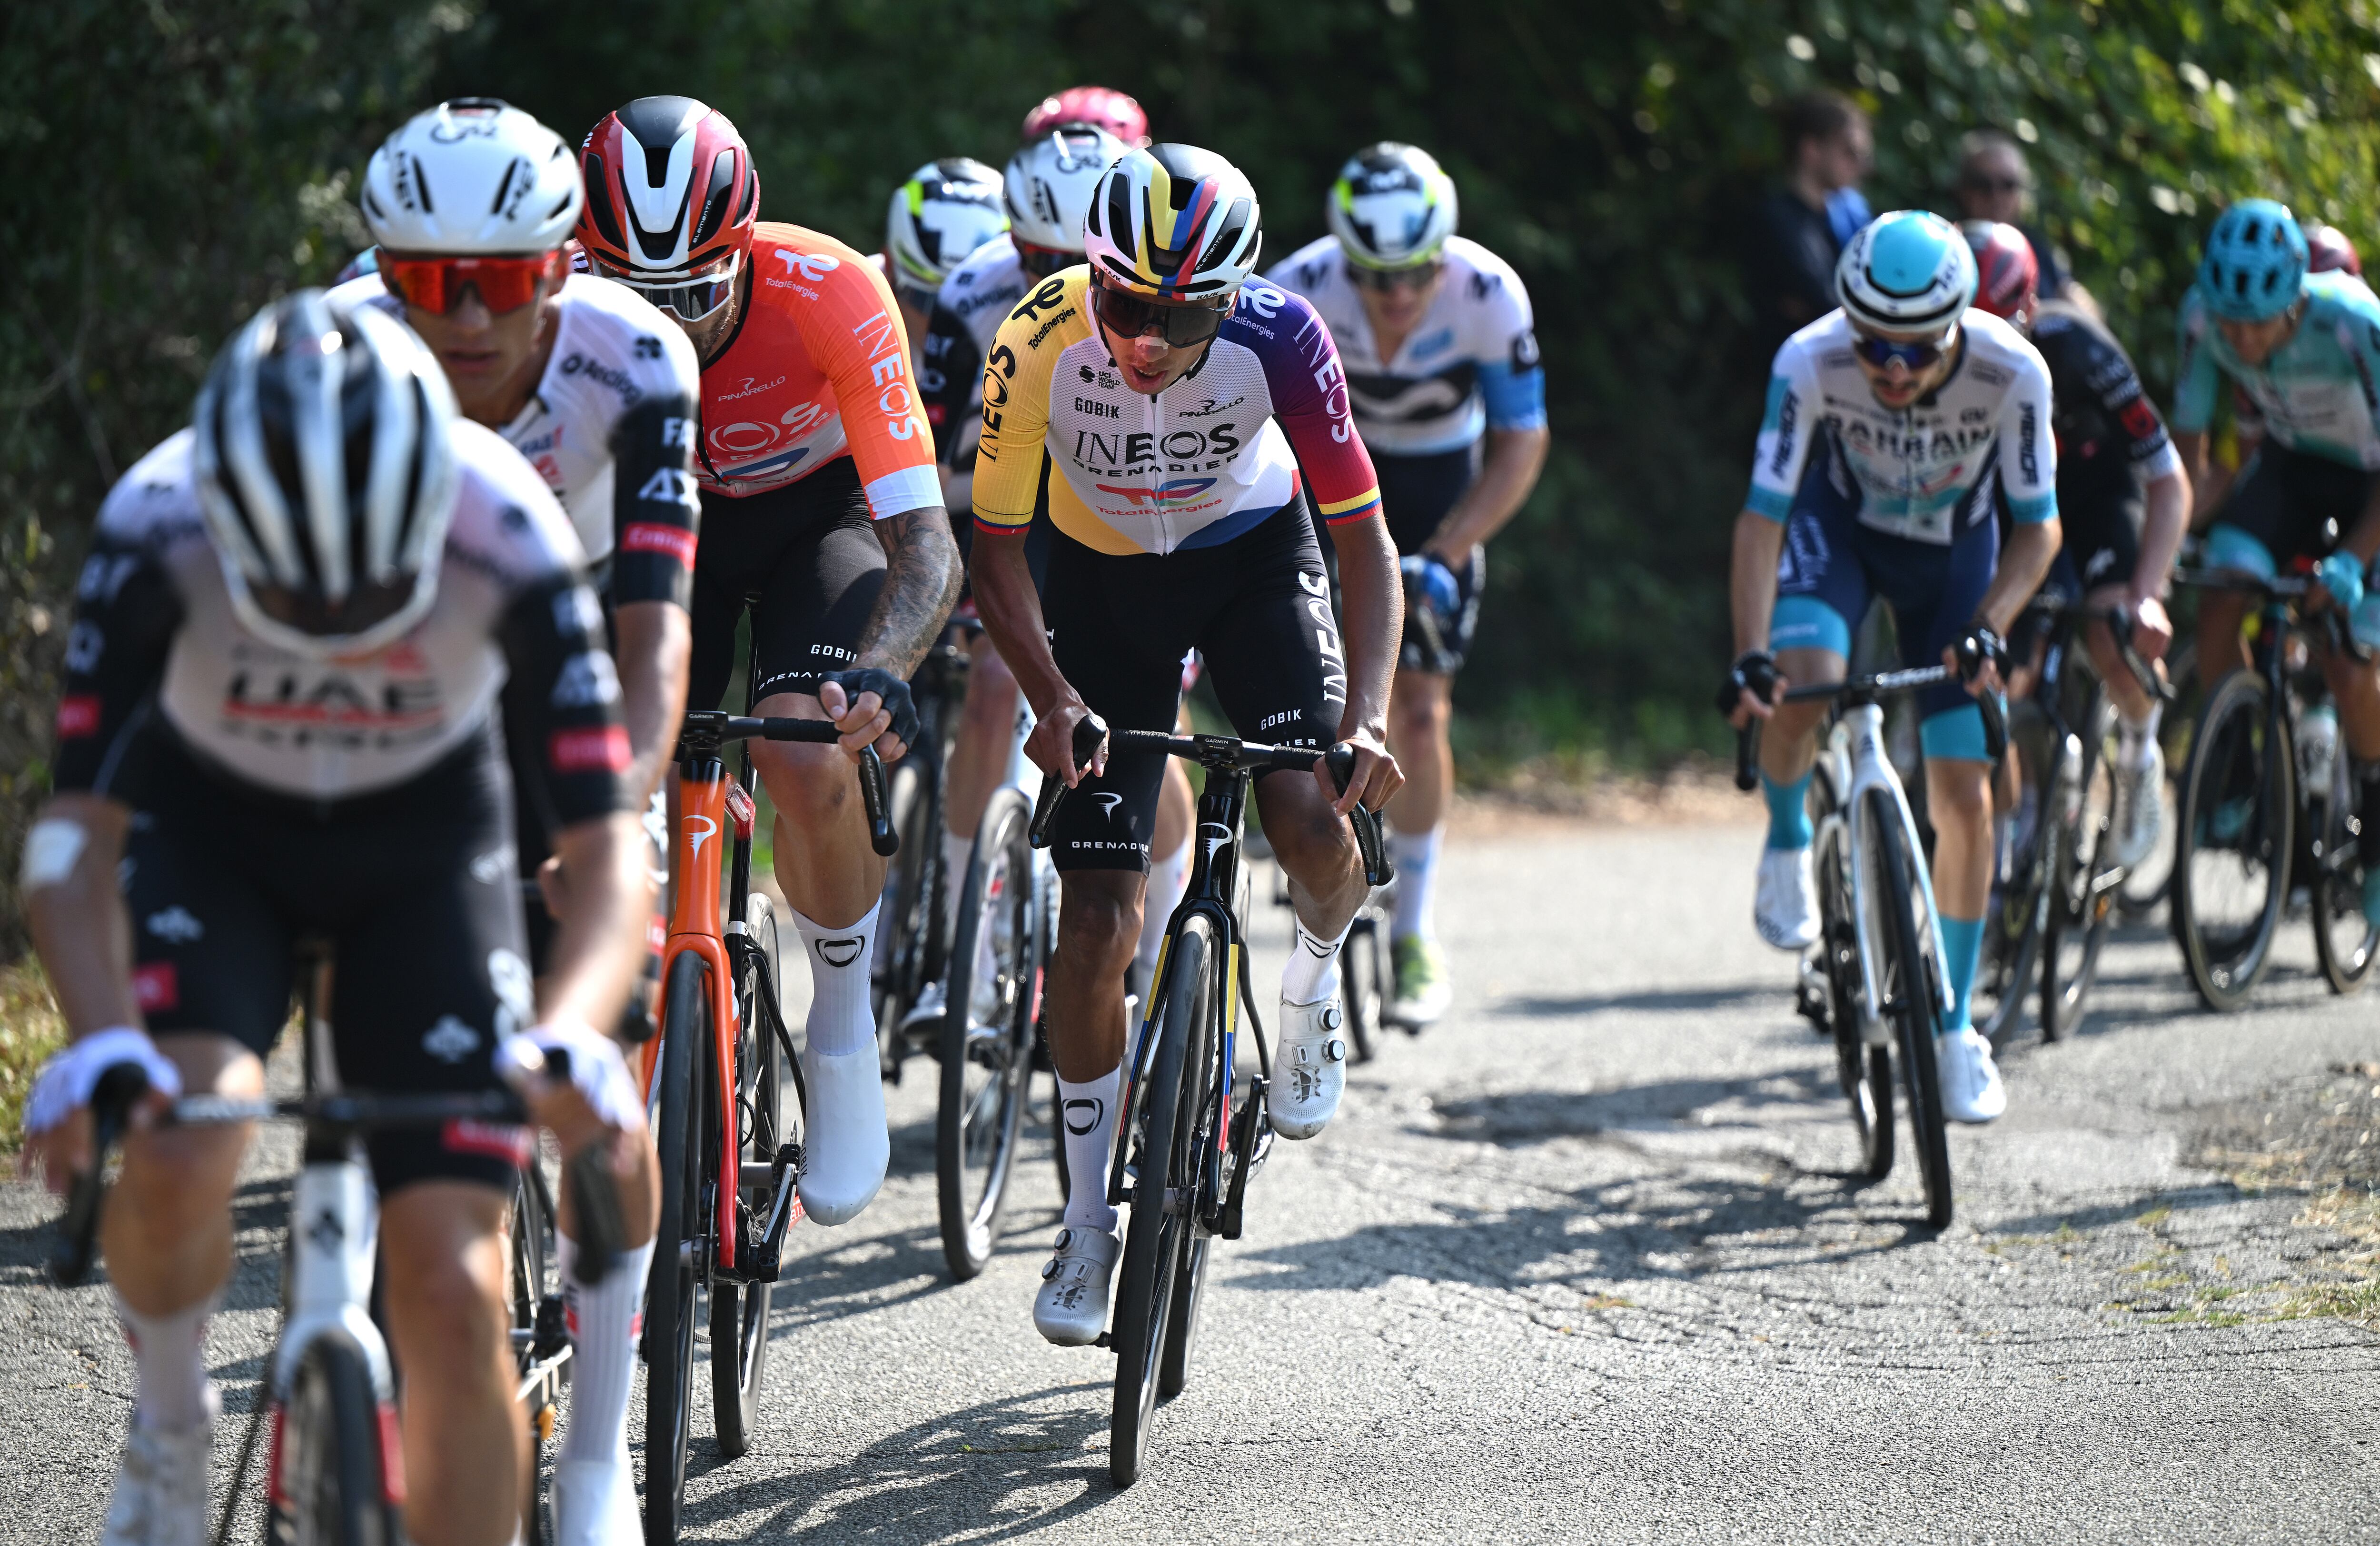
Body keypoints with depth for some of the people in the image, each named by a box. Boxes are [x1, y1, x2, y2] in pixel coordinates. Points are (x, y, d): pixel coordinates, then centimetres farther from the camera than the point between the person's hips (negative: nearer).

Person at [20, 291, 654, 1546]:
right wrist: (100, 1044, -48)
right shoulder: (157, 528, -33)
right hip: (206, 821, 0)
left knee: (455, 1297, -12)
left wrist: (574, 1033, -50)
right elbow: (75, 832, -29)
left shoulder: (506, 535, -32)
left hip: (427, 837, 0)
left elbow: (605, 845, -31)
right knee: (177, 1154, -29)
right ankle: (169, 1421, 3)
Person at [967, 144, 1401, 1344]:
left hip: (1252, 550, 0)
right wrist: (1054, 697, -35)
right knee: (1097, 916, -5)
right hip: (1102, 571, 0)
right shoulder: (1040, 342, -31)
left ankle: (1316, 977, 12)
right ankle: (1089, 1222, 10)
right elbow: (996, 546, -20)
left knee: (1310, 818, -25)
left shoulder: (1278, 339, -30)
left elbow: (1364, 540, -24)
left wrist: (1367, 715, -37)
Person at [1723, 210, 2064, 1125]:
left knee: (1964, 796, -3)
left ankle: (1955, 1026, 13)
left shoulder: (2013, 372, -32)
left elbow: (2038, 526, -20)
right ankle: (1787, 844, -1)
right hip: (1840, 524, -1)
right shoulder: (1811, 362, -33)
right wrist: (1751, 655, -40)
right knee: (1804, 675, -34)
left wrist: (1989, 628, -35)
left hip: (1953, 547, 1)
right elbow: (1763, 517, -28)